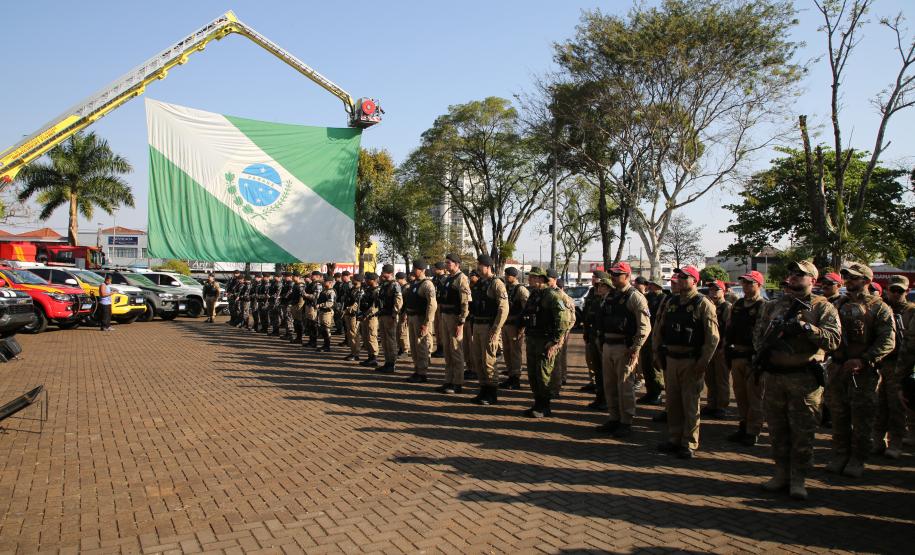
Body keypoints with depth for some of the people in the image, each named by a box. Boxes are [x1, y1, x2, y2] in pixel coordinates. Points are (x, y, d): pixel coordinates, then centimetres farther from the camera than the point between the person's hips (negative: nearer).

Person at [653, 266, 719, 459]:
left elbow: (713, 337, -12)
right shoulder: (671, 303, 11)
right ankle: (674, 439, 24)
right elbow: (659, 329, 17)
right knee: (672, 403, 12)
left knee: (690, 404, 1)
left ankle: (689, 444, 10)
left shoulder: (703, 305, -8)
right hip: (670, 359, 6)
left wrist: (703, 363, -15)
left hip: (691, 362, -6)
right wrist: (657, 353, 11)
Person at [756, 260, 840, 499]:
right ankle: (781, 473, 24)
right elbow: (758, 333, 13)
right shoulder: (773, 306, 13)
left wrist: (806, 327, -24)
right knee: (777, 429, 11)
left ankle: (798, 479, 14)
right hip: (773, 376, 4)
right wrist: (765, 346, -7)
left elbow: (833, 338, -12)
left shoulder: (822, 307, 0)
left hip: (805, 378, -4)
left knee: (803, 431, 2)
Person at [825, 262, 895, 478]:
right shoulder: (838, 305, 13)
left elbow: (887, 341, -12)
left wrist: (863, 360, -21)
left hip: (864, 371, -4)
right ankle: (840, 456, 22)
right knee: (839, 415, 11)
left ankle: (857, 460, 15)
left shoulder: (879, 308, -3)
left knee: (862, 419, 3)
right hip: (837, 368, 5)